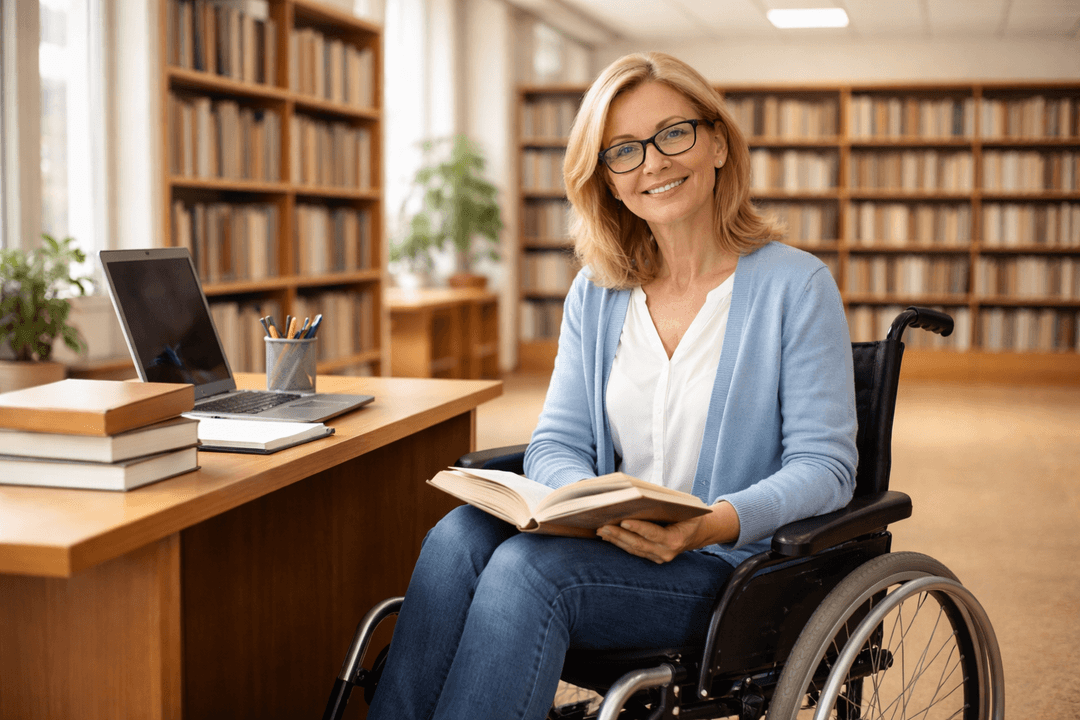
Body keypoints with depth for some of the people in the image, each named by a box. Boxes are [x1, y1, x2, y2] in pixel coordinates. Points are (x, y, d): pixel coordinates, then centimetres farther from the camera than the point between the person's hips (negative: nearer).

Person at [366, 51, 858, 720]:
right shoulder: (595, 294, 12)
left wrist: (715, 522, -26)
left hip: (737, 566, -4)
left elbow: (826, 467, -7)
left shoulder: (797, 285, -3)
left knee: (529, 565, -30)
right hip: (612, 543, 5)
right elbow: (557, 443, 8)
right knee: (461, 534, -25)